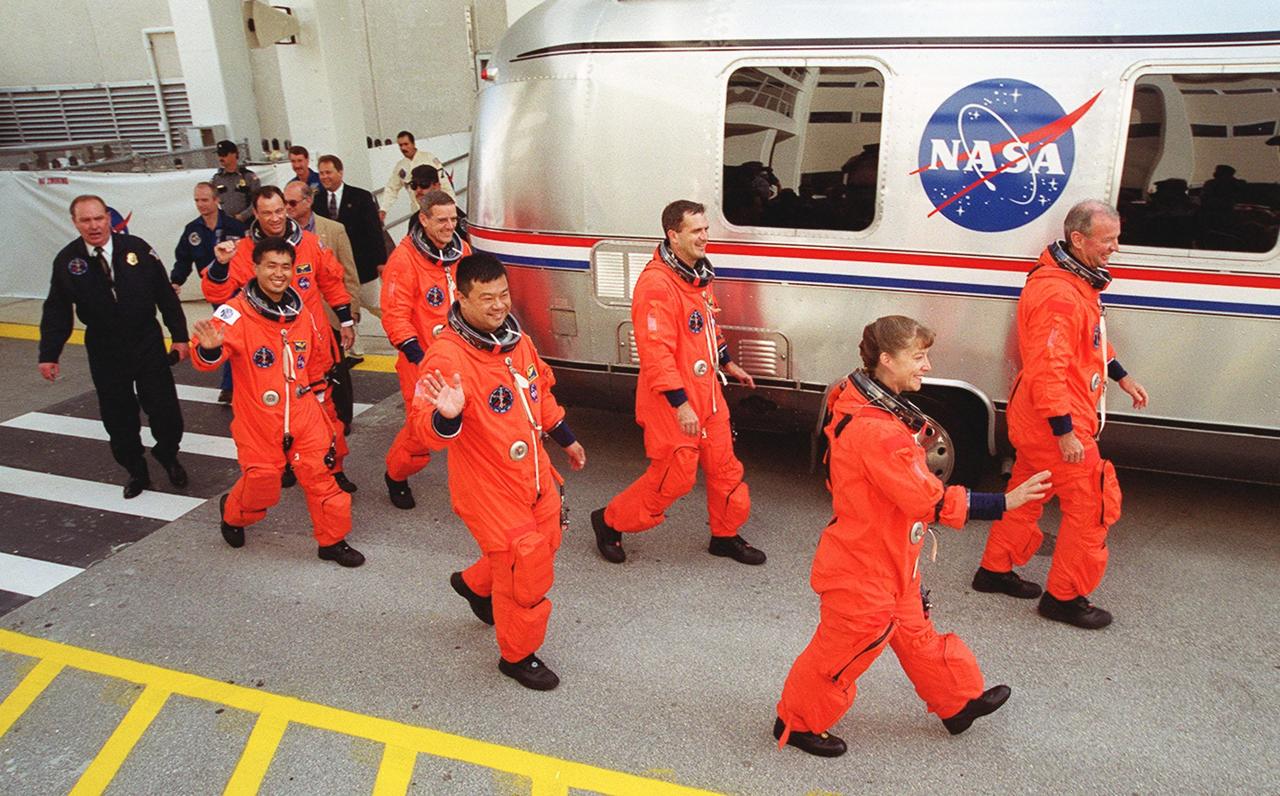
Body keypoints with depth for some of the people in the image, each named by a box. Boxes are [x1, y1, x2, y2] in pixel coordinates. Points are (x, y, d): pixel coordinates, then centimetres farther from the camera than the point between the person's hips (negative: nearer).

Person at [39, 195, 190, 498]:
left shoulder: (137, 249, -7)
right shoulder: (67, 260, -4)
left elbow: (165, 294, -2)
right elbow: (56, 311, 1)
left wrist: (179, 335, -2)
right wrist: (49, 354, -3)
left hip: (148, 345, -1)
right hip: (104, 353, 1)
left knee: (165, 410, 2)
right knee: (119, 418, 8)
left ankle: (167, 454, 31)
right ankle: (135, 471, 27)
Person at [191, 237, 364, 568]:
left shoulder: (302, 313, 4)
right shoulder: (236, 312, -13)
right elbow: (207, 360, -24)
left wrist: (317, 396, 21)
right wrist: (210, 348, -46)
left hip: (303, 415, 4)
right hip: (257, 420, -4)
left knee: (320, 475, 5)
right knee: (261, 485, 7)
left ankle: (332, 540, 21)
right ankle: (233, 513, 42)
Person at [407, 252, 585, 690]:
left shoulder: (515, 337, 1)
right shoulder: (446, 356, -24)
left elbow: (542, 390, 16)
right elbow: (424, 428, -28)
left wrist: (566, 438, 25)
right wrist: (445, 416, -51)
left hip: (535, 474, 8)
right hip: (489, 489, -8)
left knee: (544, 543, 24)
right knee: (527, 570, 0)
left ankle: (476, 584, 51)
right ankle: (517, 656, 27)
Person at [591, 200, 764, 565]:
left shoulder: (698, 274, 9)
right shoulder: (656, 284, -22)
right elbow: (655, 351, -26)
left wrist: (728, 364, 26)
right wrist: (680, 403, -25)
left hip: (707, 393, 9)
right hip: (673, 401, -9)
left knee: (724, 467, 15)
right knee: (674, 476, 0)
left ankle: (725, 536, 34)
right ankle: (610, 522, 20)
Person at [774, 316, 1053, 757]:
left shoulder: (867, 407, 2)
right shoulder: (876, 430, -32)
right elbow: (930, 500, -30)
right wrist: (1005, 502, -26)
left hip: (891, 561, 10)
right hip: (862, 571, -10)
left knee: (915, 634, 26)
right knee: (844, 647, 9)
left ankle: (960, 702, 45)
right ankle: (797, 723, 28)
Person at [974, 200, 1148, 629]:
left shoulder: (1079, 280, 10)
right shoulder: (1058, 295, -25)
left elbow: (1092, 340, 26)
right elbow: (1047, 369, -28)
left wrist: (1121, 376, 24)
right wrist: (1065, 431, -25)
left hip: (1035, 420, 10)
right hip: (1055, 423, -10)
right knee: (1093, 504, 0)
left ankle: (995, 570, 34)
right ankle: (1064, 597, 13)